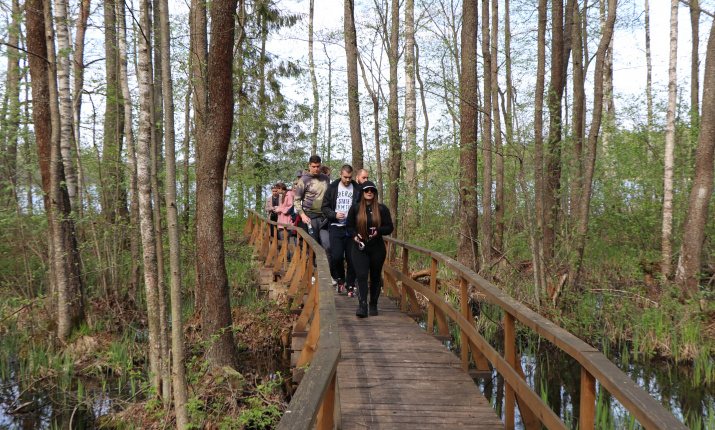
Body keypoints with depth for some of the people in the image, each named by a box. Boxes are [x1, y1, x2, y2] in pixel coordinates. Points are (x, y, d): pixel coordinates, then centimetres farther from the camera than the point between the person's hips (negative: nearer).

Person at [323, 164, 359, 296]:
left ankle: (350, 285, 15)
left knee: (352, 258, -1)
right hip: (336, 227, 0)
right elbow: (325, 207, 9)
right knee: (337, 256, -12)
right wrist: (334, 215, -10)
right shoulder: (332, 188, 8)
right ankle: (340, 279, 16)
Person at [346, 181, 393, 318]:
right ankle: (362, 306, -19)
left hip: (377, 248, 1)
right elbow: (349, 225, 11)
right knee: (361, 275, -15)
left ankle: (373, 305, 22)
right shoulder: (355, 208, 7)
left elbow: (389, 227, 4)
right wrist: (354, 235, -9)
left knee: (375, 277, 8)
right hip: (360, 247, -1)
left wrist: (378, 231, -16)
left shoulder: (382, 209, 5)